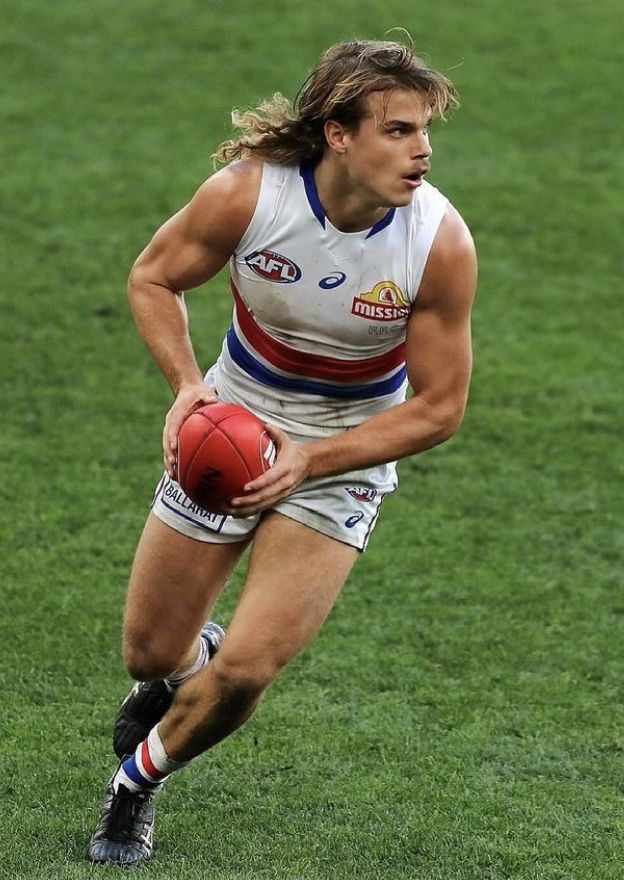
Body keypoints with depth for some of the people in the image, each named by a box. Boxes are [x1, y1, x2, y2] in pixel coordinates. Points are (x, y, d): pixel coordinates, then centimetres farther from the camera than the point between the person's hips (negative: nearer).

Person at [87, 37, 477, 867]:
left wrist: (309, 462, -24)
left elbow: (438, 407, -15)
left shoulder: (441, 243, -24)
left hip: (346, 456, -1)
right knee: (151, 649, 9)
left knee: (245, 670, -14)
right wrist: (187, 384, -21)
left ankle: (136, 783, 16)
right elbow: (153, 278, -5)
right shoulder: (246, 193, -24)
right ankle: (180, 666, 49)